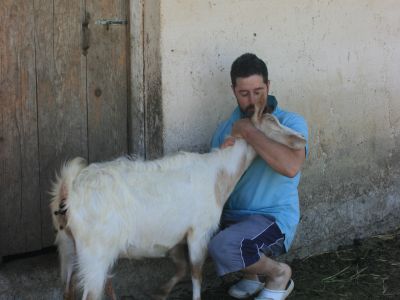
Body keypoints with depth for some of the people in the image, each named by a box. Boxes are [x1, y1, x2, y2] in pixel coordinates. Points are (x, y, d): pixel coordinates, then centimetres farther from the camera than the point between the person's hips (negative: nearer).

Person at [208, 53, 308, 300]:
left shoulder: (291, 122, -8)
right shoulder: (227, 128, 9)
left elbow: (291, 166, -29)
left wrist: (248, 131, -23)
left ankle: (279, 274, 0)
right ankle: (251, 275, 8)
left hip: (274, 219, -6)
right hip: (232, 216, 7)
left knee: (223, 247, -33)